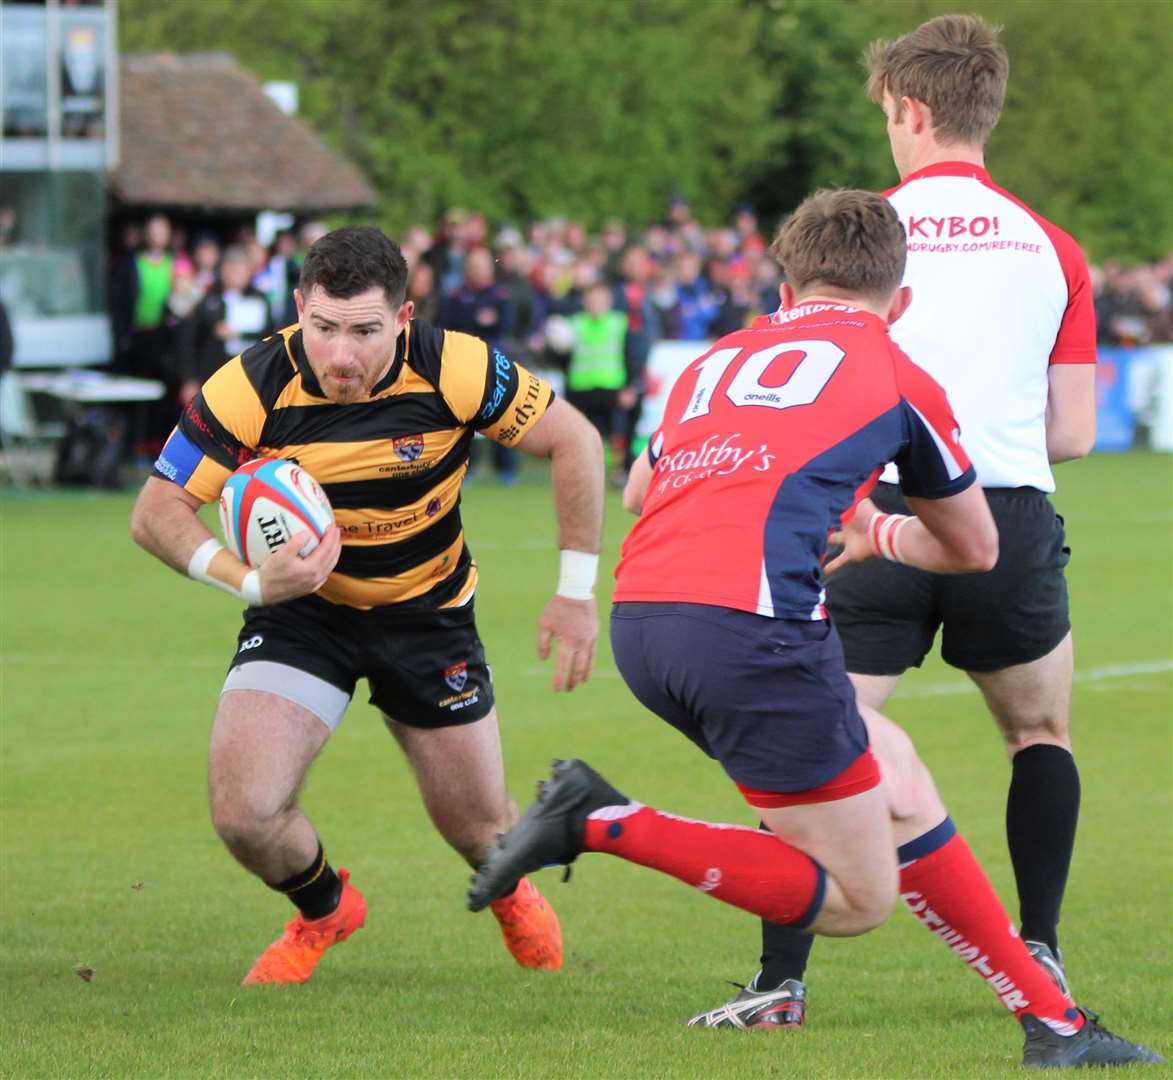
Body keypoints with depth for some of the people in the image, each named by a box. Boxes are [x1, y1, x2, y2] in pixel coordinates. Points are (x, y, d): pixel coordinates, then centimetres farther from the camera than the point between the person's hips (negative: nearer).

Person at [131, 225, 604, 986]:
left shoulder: (454, 370, -26)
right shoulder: (252, 388, -26)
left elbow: (573, 440, -12)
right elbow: (158, 512, -18)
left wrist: (578, 592, -12)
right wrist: (250, 580, -35)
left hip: (428, 607, 0)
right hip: (303, 606, 0)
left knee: (480, 827, 9)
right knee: (245, 812, -17)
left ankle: (513, 893, 50)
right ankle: (324, 909, 20)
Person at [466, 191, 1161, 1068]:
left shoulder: (718, 359, 25)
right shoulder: (897, 377, 14)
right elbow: (974, 549, 29)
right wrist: (879, 536, 52)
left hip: (640, 620, 7)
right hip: (749, 621, -7)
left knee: (897, 782, 20)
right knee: (857, 898, 4)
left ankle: (1052, 1020, 21)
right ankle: (605, 823, -6)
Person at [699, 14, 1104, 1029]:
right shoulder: (1051, 249, 9)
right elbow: (1071, 431, 8)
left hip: (879, 516, -2)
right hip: (1011, 518, 2)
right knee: (1042, 732, 24)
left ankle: (782, 976, -8)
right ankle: (1040, 954, 17)